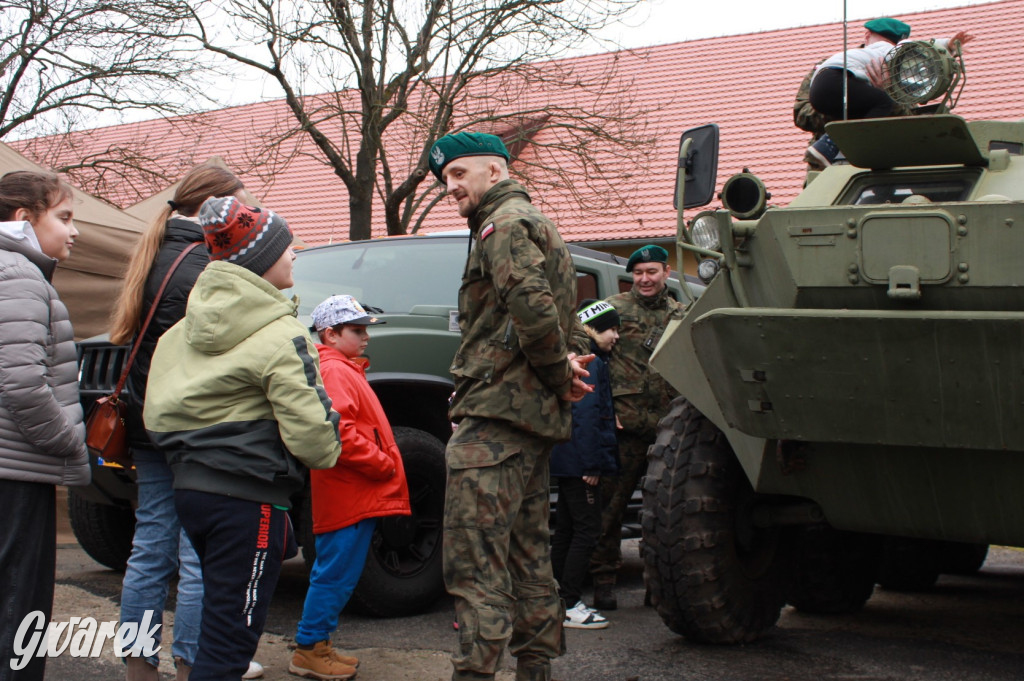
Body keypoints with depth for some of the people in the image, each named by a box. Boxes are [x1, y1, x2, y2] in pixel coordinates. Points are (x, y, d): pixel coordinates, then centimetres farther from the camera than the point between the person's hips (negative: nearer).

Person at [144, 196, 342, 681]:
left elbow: (158, 410, 13)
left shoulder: (185, 328, 10)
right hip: (247, 496, -8)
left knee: (219, 625, 22)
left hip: (190, 486, 8)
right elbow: (309, 430, -16)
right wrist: (328, 450, 4)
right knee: (229, 642, -4)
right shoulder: (278, 336, -13)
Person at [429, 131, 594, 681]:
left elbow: (533, 307, -23)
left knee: (475, 560, -13)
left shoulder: (504, 223, -7)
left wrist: (558, 373, -11)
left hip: (496, 413, -11)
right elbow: (556, 316, 24)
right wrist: (565, 369, 7)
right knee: (527, 552, 14)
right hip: (536, 414, 11)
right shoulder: (538, 225, 27)